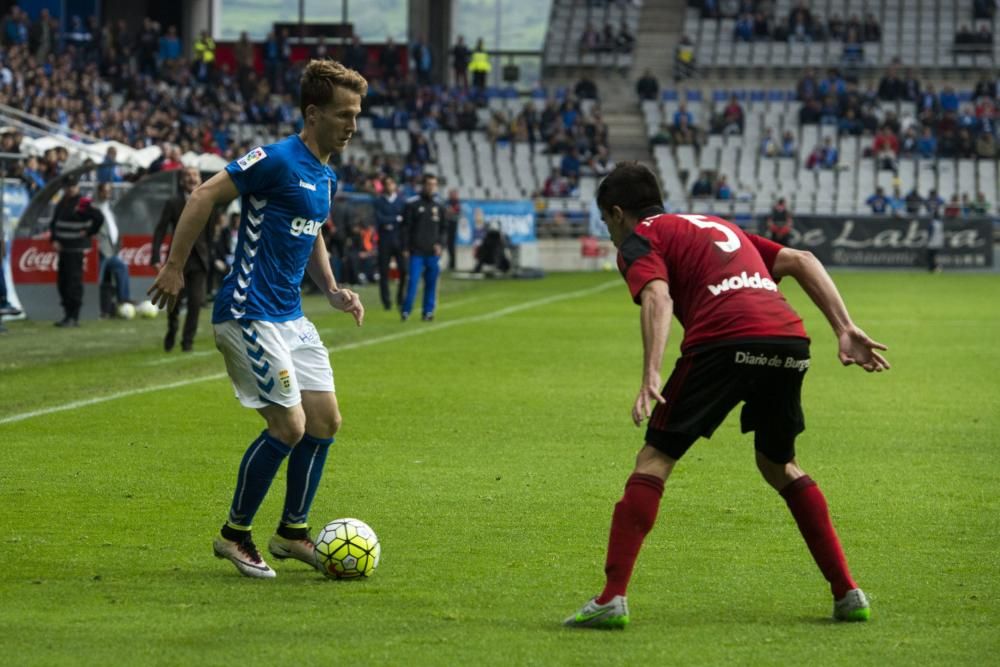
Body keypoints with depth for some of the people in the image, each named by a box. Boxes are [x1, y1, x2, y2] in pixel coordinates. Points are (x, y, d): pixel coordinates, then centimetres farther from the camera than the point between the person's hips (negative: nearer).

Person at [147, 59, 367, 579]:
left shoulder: (326, 177, 13)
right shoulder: (278, 160, -15)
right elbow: (204, 196, -16)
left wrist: (333, 291, 14)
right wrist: (175, 268, -16)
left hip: (290, 317, 9)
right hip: (249, 315, -9)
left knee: (325, 420, 7)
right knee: (289, 425, -11)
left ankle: (293, 532, 20)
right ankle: (235, 535, 4)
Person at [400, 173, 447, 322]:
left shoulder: (439, 206, 10)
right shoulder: (412, 204, 0)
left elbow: (444, 228, 15)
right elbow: (406, 227, 0)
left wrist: (440, 244, -1)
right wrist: (405, 249, -4)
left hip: (433, 253, 3)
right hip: (416, 252, -3)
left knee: (431, 283, 4)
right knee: (412, 281, -8)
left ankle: (428, 311, 11)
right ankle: (406, 311, -1)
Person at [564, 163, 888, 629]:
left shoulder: (638, 240, 15)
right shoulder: (717, 226, 36)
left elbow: (657, 298, -6)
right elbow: (802, 261, 27)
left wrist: (651, 377, -18)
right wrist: (845, 329, 19)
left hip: (724, 341, -6)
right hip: (789, 337, 6)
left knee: (654, 460, 4)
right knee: (780, 467, 26)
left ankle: (612, 599, -6)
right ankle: (847, 594, 20)